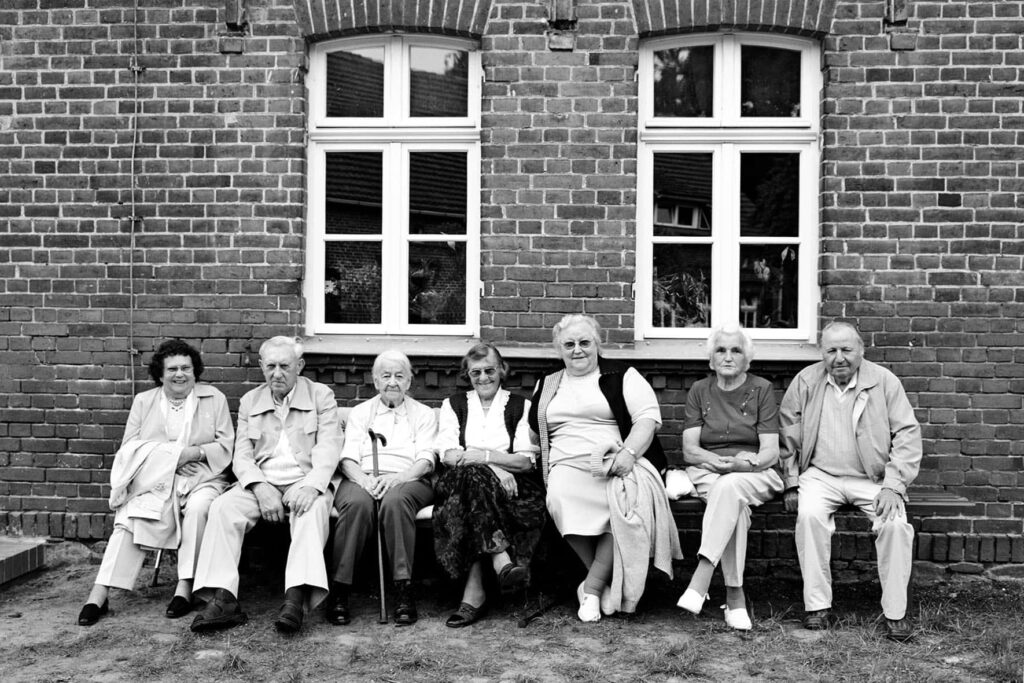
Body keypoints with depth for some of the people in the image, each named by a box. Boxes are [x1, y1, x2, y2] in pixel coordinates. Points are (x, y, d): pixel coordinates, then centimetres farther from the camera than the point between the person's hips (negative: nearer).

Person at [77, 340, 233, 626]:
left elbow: (226, 447, 6)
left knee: (197, 508, -34)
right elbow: (128, 448, 10)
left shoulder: (214, 399, 13)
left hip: (201, 479, -1)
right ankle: (100, 592, -30)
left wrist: (195, 452, -13)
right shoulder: (143, 401, 18)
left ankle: (184, 587, -28)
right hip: (155, 480, 1)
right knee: (132, 516, -28)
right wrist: (173, 453, -9)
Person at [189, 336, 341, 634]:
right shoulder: (249, 402, 17)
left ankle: (296, 598, -45)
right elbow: (242, 455, 8)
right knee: (222, 507, -25)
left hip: (305, 483, -3)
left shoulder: (322, 396, 7)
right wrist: (260, 487, -13)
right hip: (261, 483, 3)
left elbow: (328, 447, -4)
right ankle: (223, 599, -31)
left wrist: (311, 486, -24)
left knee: (314, 509, -35)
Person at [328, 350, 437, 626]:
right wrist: (363, 479, -16)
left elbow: (425, 461, 2)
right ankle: (339, 590, -30)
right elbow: (348, 458, 7)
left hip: (407, 481, -1)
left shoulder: (424, 414, 17)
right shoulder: (359, 413, 21)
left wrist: (397, 478, -18)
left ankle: (404, 590, -34)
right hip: (361, 480, 1)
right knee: (358, 502, -35)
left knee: (395, 499, -37)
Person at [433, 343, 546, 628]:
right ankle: (501, 560, -42)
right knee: (472, 475, -34)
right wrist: (495, 467, -13)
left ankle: (474, 590, -38)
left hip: (509, 487, -1)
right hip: (460, 483, 1)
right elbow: (448, 454, 1)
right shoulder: (453, 404, 17)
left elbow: (526, 461, 1)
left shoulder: (521, 406, 13)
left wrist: (482, 457, -13)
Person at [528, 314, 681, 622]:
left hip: (618, 463, -2)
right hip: (568, 466, 2)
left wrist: (628, 453, -17)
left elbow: (647, 418, 0)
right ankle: (608, 584, -16)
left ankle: (593, 587, -20)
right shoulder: (546, 385, 25)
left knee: (629, 497, -35)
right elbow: (532, 432, 24)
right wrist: (543, 459, 3)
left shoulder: (623, 376, 13)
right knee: (561, 500, -33)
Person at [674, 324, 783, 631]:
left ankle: (700, 581, -43)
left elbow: (770, 451, -3)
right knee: (735, 504, -33)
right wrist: (718, 460, -18)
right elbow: (689, 449, 2)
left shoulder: (761, 389, 5)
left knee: (729, 486, -36)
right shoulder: (699, 390, 11)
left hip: (755, 475, -1)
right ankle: (734, 595, -31)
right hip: (708, 472, 2)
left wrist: (751, 461, -25)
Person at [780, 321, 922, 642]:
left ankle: (895, 612, -11)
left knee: (896, 523, -26)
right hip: (821, 475, 0)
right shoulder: (805, 381, 4)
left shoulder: (885, 382, 1)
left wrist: (893, 486, -12)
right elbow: (788, 436, 7)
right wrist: (791, 484, -1)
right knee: (810, 514, -29)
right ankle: (817, 605, -19)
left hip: (872, 477, 0)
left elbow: (908, 435, -1)